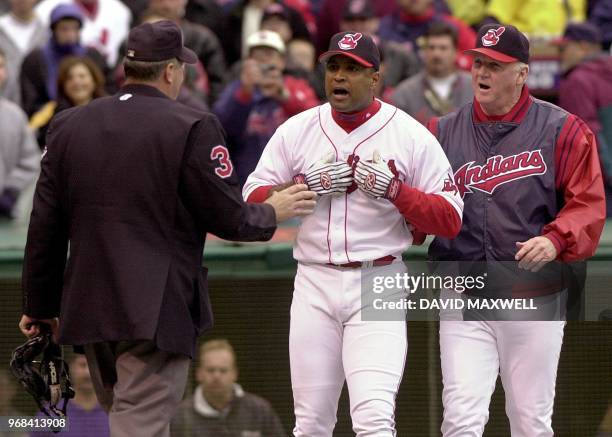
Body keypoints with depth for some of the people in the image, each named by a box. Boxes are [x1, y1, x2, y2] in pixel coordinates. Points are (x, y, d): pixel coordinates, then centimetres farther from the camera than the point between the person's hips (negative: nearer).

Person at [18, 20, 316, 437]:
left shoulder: (68, 126, 6)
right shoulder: (193, 128, -9)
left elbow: (45, 227, 9)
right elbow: (227, 219, -7)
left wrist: (39, 305, 18)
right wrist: (272, 212, 14)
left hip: (88, 309, 6)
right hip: (156, 310, -6)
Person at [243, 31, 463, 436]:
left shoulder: (412, 136, 1)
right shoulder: (297, 130, 8)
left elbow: (450, 219, -2)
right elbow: (252, 201, 6)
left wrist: (394, 190, -15)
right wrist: (308, 185, -9)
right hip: (315, 283, 3)